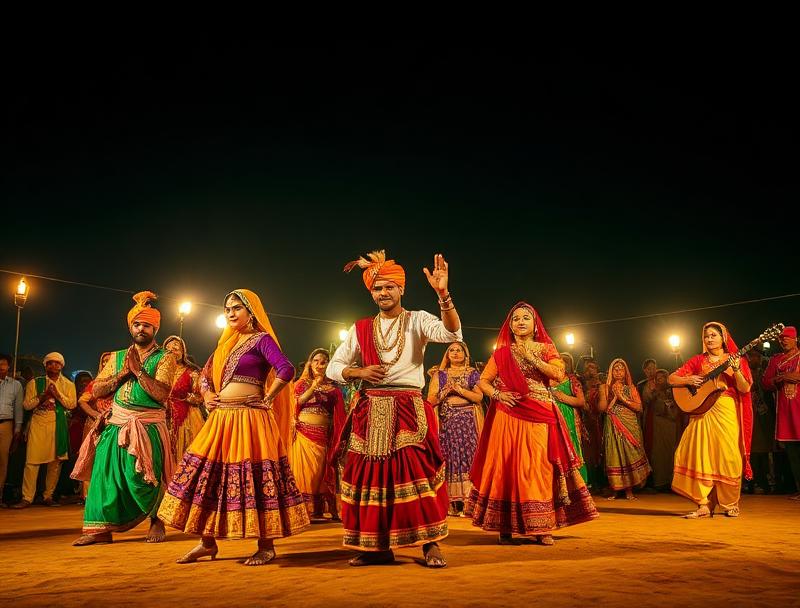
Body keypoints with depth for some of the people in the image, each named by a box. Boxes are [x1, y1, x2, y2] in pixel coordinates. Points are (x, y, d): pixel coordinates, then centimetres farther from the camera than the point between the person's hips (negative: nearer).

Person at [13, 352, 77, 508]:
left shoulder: (68, 385, 12)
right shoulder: (35, 383, 10)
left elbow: (72, 404, 1)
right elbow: (26, 405, 5)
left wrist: (57, 394, -11)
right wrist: (42, 396, -9)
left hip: (58, 425, 1)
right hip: (38, 424, -1)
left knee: (55, 461, 1)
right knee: (32, 460, -7)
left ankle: (48, 496, 12)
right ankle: (27, 498, -2)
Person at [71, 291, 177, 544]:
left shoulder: (164, 358, 1)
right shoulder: (117, 357, 15)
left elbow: (162, 394, -13)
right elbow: (96, 391, 8)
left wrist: (138, 370, -13)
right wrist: (122, 373, -5)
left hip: (147, 427, -4)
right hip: (116, 425, 4)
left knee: (143, 478, -6)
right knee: (105, 473, -2)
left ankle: (156, 520, 16)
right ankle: (100, 528, 5)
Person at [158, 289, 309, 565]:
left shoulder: (261, 339, -3)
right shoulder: (226, 342, 19)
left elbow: (286, 370, -18)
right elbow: (205, 375, 28)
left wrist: (267, 400, -14)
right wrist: (207, 397, 10)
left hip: (250, 419, -8)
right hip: (221, 419, 8)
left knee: (254, 479, -6)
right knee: (208, 476, 8)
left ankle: (266, 547, 5)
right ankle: (207, 543, 20)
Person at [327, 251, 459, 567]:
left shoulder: (417, 320, 4)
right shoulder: (361, 329, 12)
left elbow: (452, 333, -16)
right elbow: (333, 368, 13)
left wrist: (443, 294, -30)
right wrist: (360, 372, -7)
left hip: (408, 409, -3)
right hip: (369, 412, 3)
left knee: (416, 474, -9)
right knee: (370, 477, 4)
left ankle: (430, 544, 1)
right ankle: (377, 546, 14)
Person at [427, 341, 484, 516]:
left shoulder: (472, 373, 12)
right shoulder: (439, 374, 16)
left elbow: (479, 397, 0)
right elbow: (430, 400, 8)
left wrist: (461, 390, -11)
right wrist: (445, 392, -8)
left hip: (468, 420, -1)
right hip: (446, 421, 1)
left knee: (468, 456, -11)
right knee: (450, 458, -6)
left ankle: (468, 499, -12)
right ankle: (452, 502, -6)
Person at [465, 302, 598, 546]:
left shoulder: (545, 349, 10)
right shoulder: (501, 353, 12)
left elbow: (559, 374, -6)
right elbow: (483, 381, 9)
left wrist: (532, 359, -9)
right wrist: (497, 395, -8)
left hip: (539, 417, 0)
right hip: (508, 417, 1)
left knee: (538, 467, -4)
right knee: (506, 466, -2)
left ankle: (541, 528, 2)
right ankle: (505, 528, 3)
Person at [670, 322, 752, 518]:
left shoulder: (735, 359, 7)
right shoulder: (698, 360, 12)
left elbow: (745, 389, -4)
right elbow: (671, 378, 10)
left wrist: (736, 370, -18)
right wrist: (688, 380, -8)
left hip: (727, 413, -2)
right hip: (701, 412, 2)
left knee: (726, 457, -4)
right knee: (701, 456, -4)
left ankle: (731, 504, 13)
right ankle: (704, 505, -1)